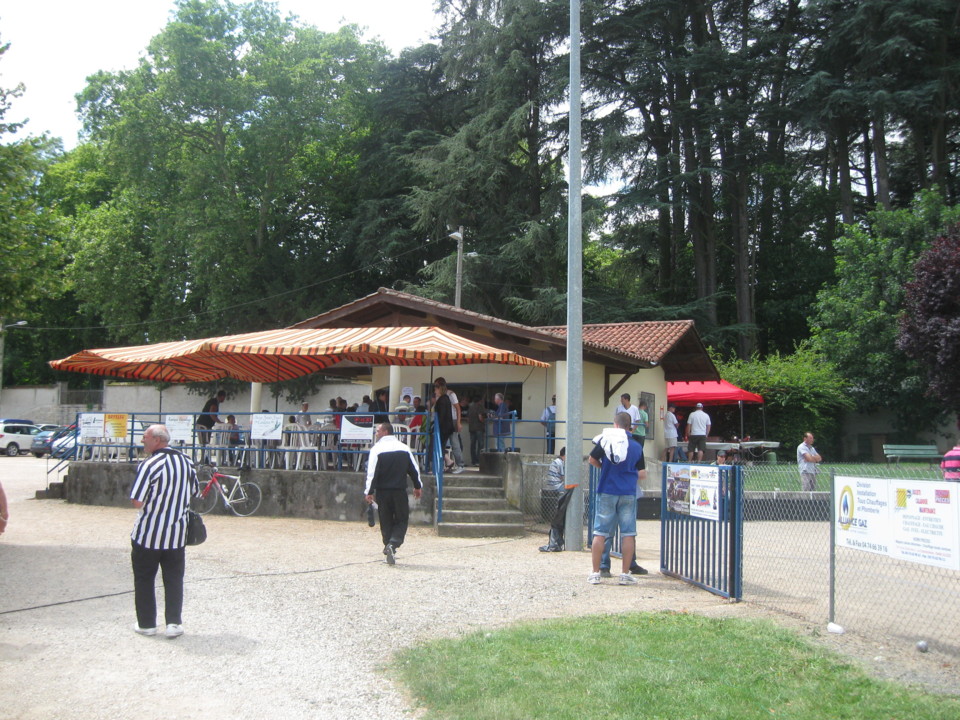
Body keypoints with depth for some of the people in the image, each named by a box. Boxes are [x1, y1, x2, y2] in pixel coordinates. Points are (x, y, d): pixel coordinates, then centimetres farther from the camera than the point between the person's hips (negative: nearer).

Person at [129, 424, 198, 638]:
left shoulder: (149, 465, -18)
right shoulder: (186, 462, 1)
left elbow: (137, 502, -19)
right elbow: (194, 492, 12)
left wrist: (153, 498, 1)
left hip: (148, 534, -4)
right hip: (176, 534, 4)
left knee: (144, 579, 10)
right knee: (174, 579, 11)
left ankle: (146, 623, 16)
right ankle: (174, 623, 7)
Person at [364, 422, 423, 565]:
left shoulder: (377, 449, -5)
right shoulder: (404, 448, 7)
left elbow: (372, 472, -11)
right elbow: (414, 469, 12)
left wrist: (369, 492, -8)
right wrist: (418, 486, 24)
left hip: (382, 491, -1)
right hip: (400, 491, 2)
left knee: (386, 521, 11)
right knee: (402, 520, 7)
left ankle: (388, 546, 11)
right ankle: (393, 544, -16)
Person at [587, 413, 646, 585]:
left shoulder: (605, 440, -2)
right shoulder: (637, 446, 4)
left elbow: (592, 460, 5)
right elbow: (639, 473, 9)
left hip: (607, 492, -1)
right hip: (628, 494, 1)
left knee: (600, 533, 4)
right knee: (628, 534, 5)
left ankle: (595, 573, 6)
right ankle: (626, 574, 5)